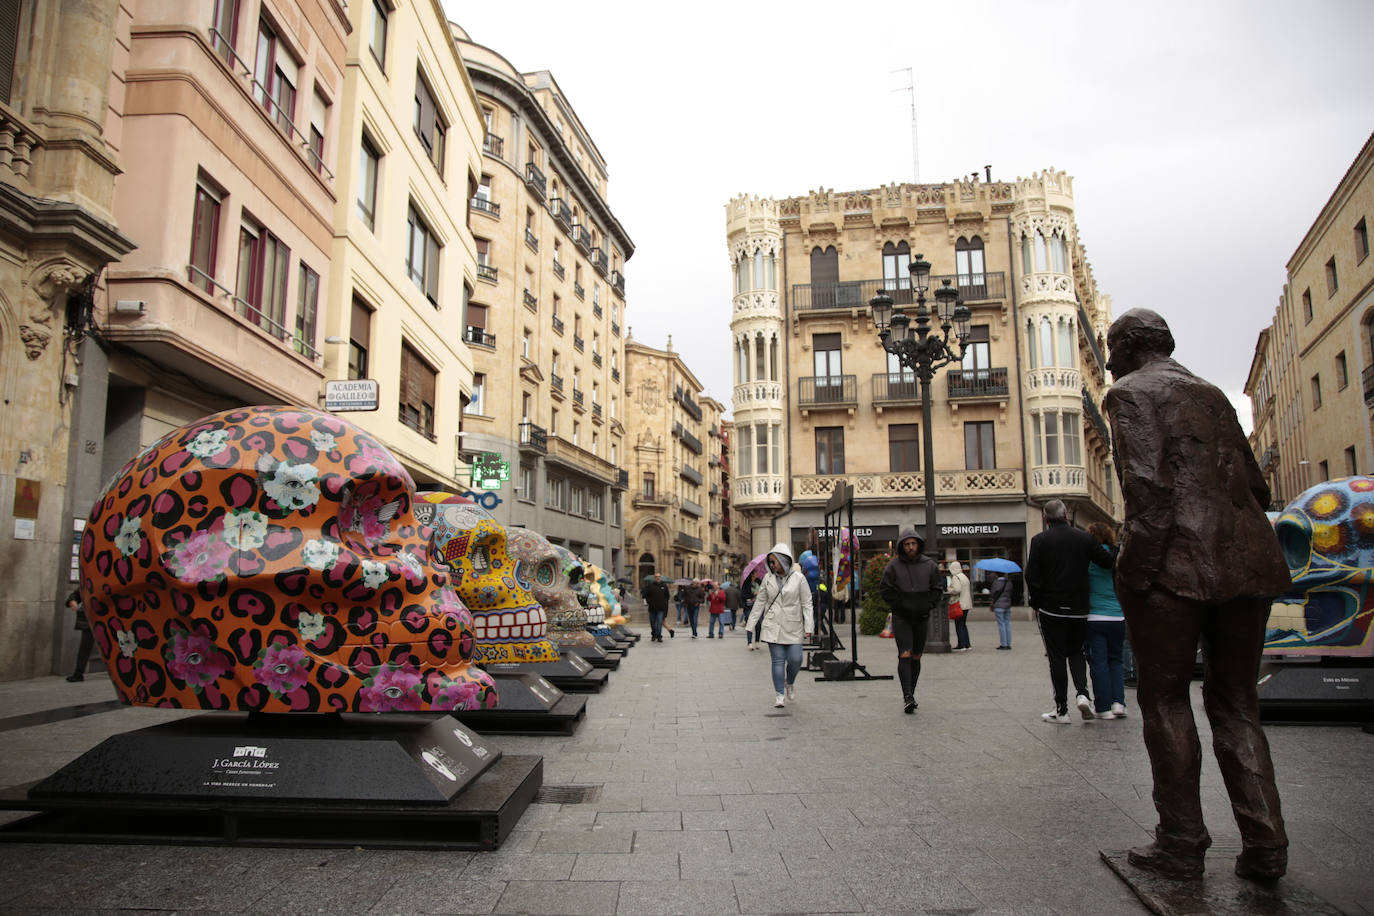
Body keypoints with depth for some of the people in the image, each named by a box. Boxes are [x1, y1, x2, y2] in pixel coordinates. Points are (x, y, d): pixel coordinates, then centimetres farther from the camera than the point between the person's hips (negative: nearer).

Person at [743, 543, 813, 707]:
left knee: (795, 659, -6)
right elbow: (760, 601, 11)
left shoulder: (798, 578, -4)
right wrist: (750, 622, 9)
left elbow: (807, 604, -2)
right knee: (778, 660, -2)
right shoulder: (768, 578, 4)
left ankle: (790, 683, 25)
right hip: (773, 626, 1)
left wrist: (808, 628, -7)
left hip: (793, 627, -1)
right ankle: (780, 695, 5)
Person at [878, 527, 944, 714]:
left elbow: (938, 588, 9)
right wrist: (901, 605, -10)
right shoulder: (893, 565, -4)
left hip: (921, 617, 3)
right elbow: (884, 589, -3)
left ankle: (911, 694, 22)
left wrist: (928, 605, -4)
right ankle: (907, 697, -17)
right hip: (901, 617, -3)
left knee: (916, 657, 10)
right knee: (905, 656, -13)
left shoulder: (929, 564, 4)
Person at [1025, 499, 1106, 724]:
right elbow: (1106, 562, 4)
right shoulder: (1084, 537, 1)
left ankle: (1061, 709, 6)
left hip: (1051, 609, -2)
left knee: (1057, 657, 4)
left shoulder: (1039, 540, -7)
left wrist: (1037, 602, 1)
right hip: (1079, 608, 3)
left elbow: (1031, 575, -10)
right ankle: (1082, 693, -2)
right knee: (1076, 652, 19)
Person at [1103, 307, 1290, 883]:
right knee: (1236, 703, 14)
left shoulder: (1130, 393, -2)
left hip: (1177, 567, -7)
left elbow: (1147, 484, -15)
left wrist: (1134, 571, -14)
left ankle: (1182, 845, 10)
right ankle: (1264, 846, 12)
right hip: (1247, 567, 7)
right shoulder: (1211, 394, 20)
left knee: (1165, 701, 4)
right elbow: (1255, 486, 18)